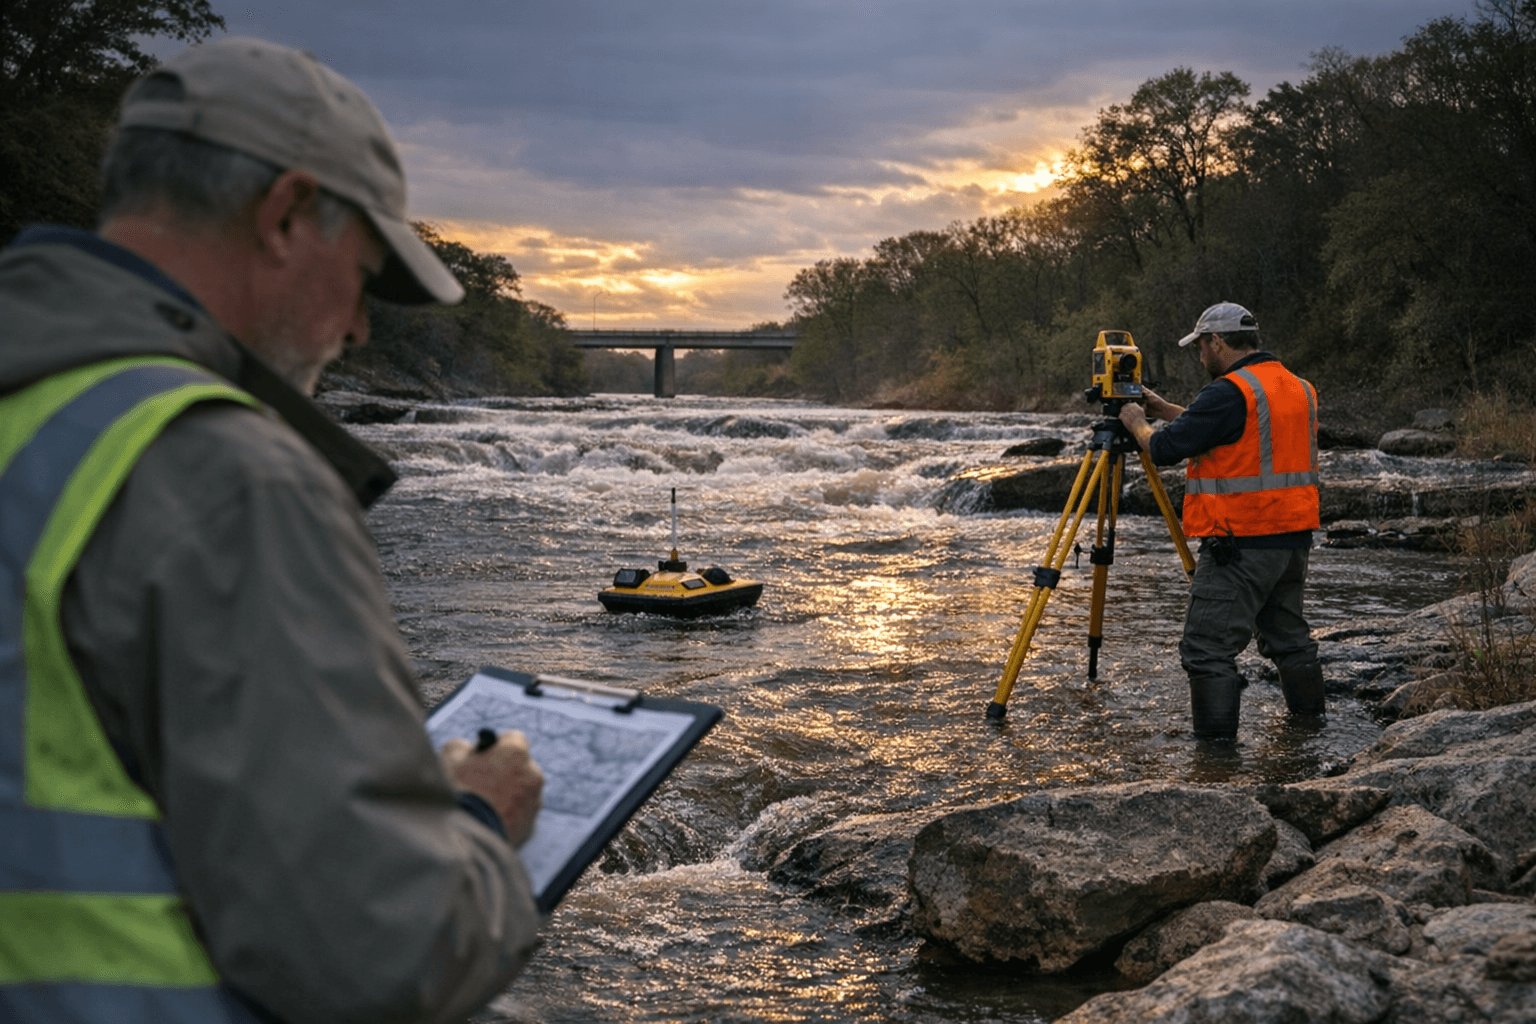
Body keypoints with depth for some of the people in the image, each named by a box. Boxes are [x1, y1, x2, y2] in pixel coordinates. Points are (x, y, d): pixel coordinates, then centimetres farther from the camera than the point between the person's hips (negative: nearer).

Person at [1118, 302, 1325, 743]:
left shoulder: (1230, 392, -16)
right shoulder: (1300, 389, 14)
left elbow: (1166, 449, -14)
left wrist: (1137, 423, 6)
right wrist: (1165, 409, 25)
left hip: (1241, 544, -9)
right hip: (1294, 538, 9)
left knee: (1208, 649, -5)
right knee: (1289, 636, 22)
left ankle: (1216, 745, -7)